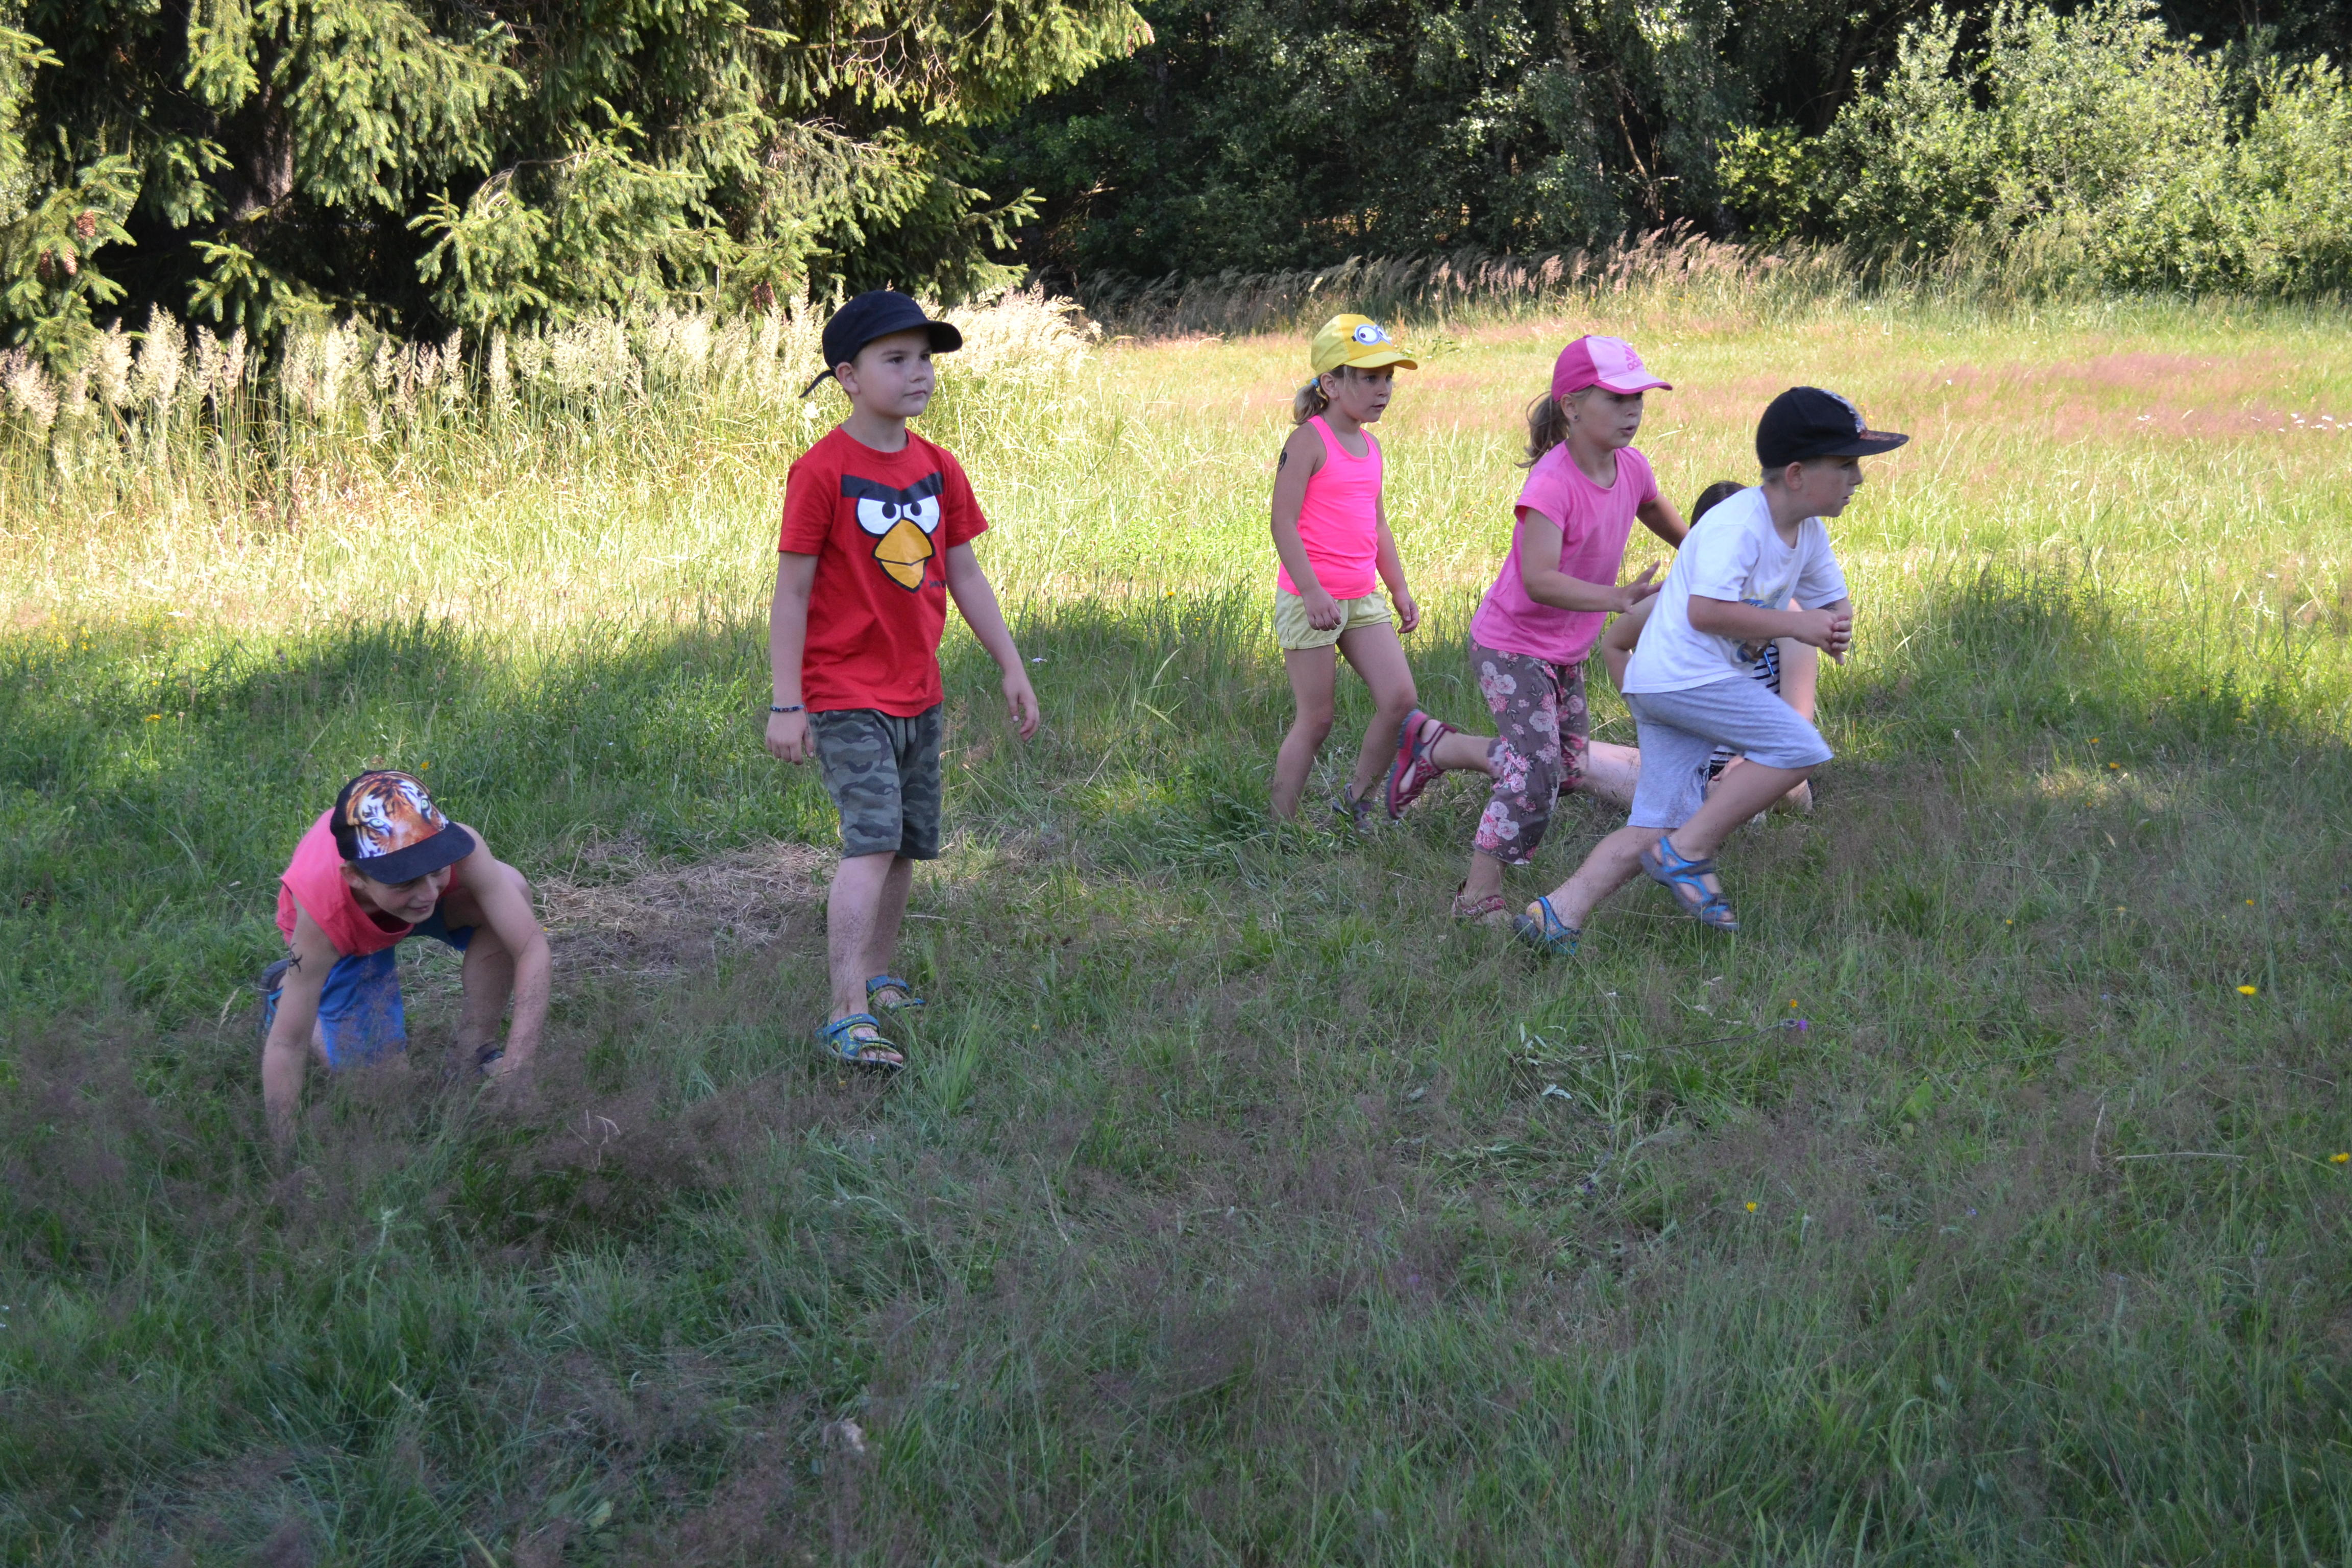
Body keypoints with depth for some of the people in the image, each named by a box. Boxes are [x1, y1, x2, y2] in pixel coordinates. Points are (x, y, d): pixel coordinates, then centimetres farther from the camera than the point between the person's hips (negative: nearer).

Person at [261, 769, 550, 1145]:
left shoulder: (458, 849, -42)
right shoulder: (322, 913, -43)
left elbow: (533, 949, -37)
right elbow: (286, 1045, -32)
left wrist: (515, 1069, -43)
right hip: (345, 935, -1)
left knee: (511, 891, -29)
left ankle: (474, 1054, -9)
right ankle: (284, 989, 22)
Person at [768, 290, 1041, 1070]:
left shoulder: (939, 468, 6)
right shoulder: (821, 471, -13)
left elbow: (965, 576, 14)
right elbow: (792, 591, -12)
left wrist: (1012, 668, 13)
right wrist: (786, 705, -14)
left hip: (918, 696, 7)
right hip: (846, 698, -7)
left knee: (907, 844, 14)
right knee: (873, 839, -18)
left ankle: (877, 978, 31)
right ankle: (846, 1016, -18)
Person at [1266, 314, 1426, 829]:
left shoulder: (1370, 446, 12)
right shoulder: (1309, 440, -12)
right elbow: (1283, 524, -17)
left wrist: (1400, 590, 20)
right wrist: (1313, 593, -25)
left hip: (1362, 599, 7)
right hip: (1309, 599, -7)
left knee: (1401, 699, -4)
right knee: (1316, 720, -2)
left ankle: (1357, 798, 14)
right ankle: (1280, 823, 10)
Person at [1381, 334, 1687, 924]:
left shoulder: (1633, 470, -5)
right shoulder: (1552, 483, -28)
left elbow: (1670, 525, 18)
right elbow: (1539, 581, -39)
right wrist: (1616, 599, -48)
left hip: (1565, 652, 8)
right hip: (1512, 647, -8)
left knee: (1568, 770, 17)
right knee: (1535, 774, -16)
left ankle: (1433, 744, 31)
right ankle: (1480, 897, 0)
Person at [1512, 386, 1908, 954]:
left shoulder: (1810, 535, 11)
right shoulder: (1735, 526, -18)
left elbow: (1832, 598, 23)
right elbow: (1706, 610, -27)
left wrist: (1835, 627, -2)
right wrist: (1796, 624, -22)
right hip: (1680, 673, -10)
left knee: (1655, 830, 5)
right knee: (1799, 748, -16)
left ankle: (1559, 912, 0)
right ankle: (1687, 855, -10)